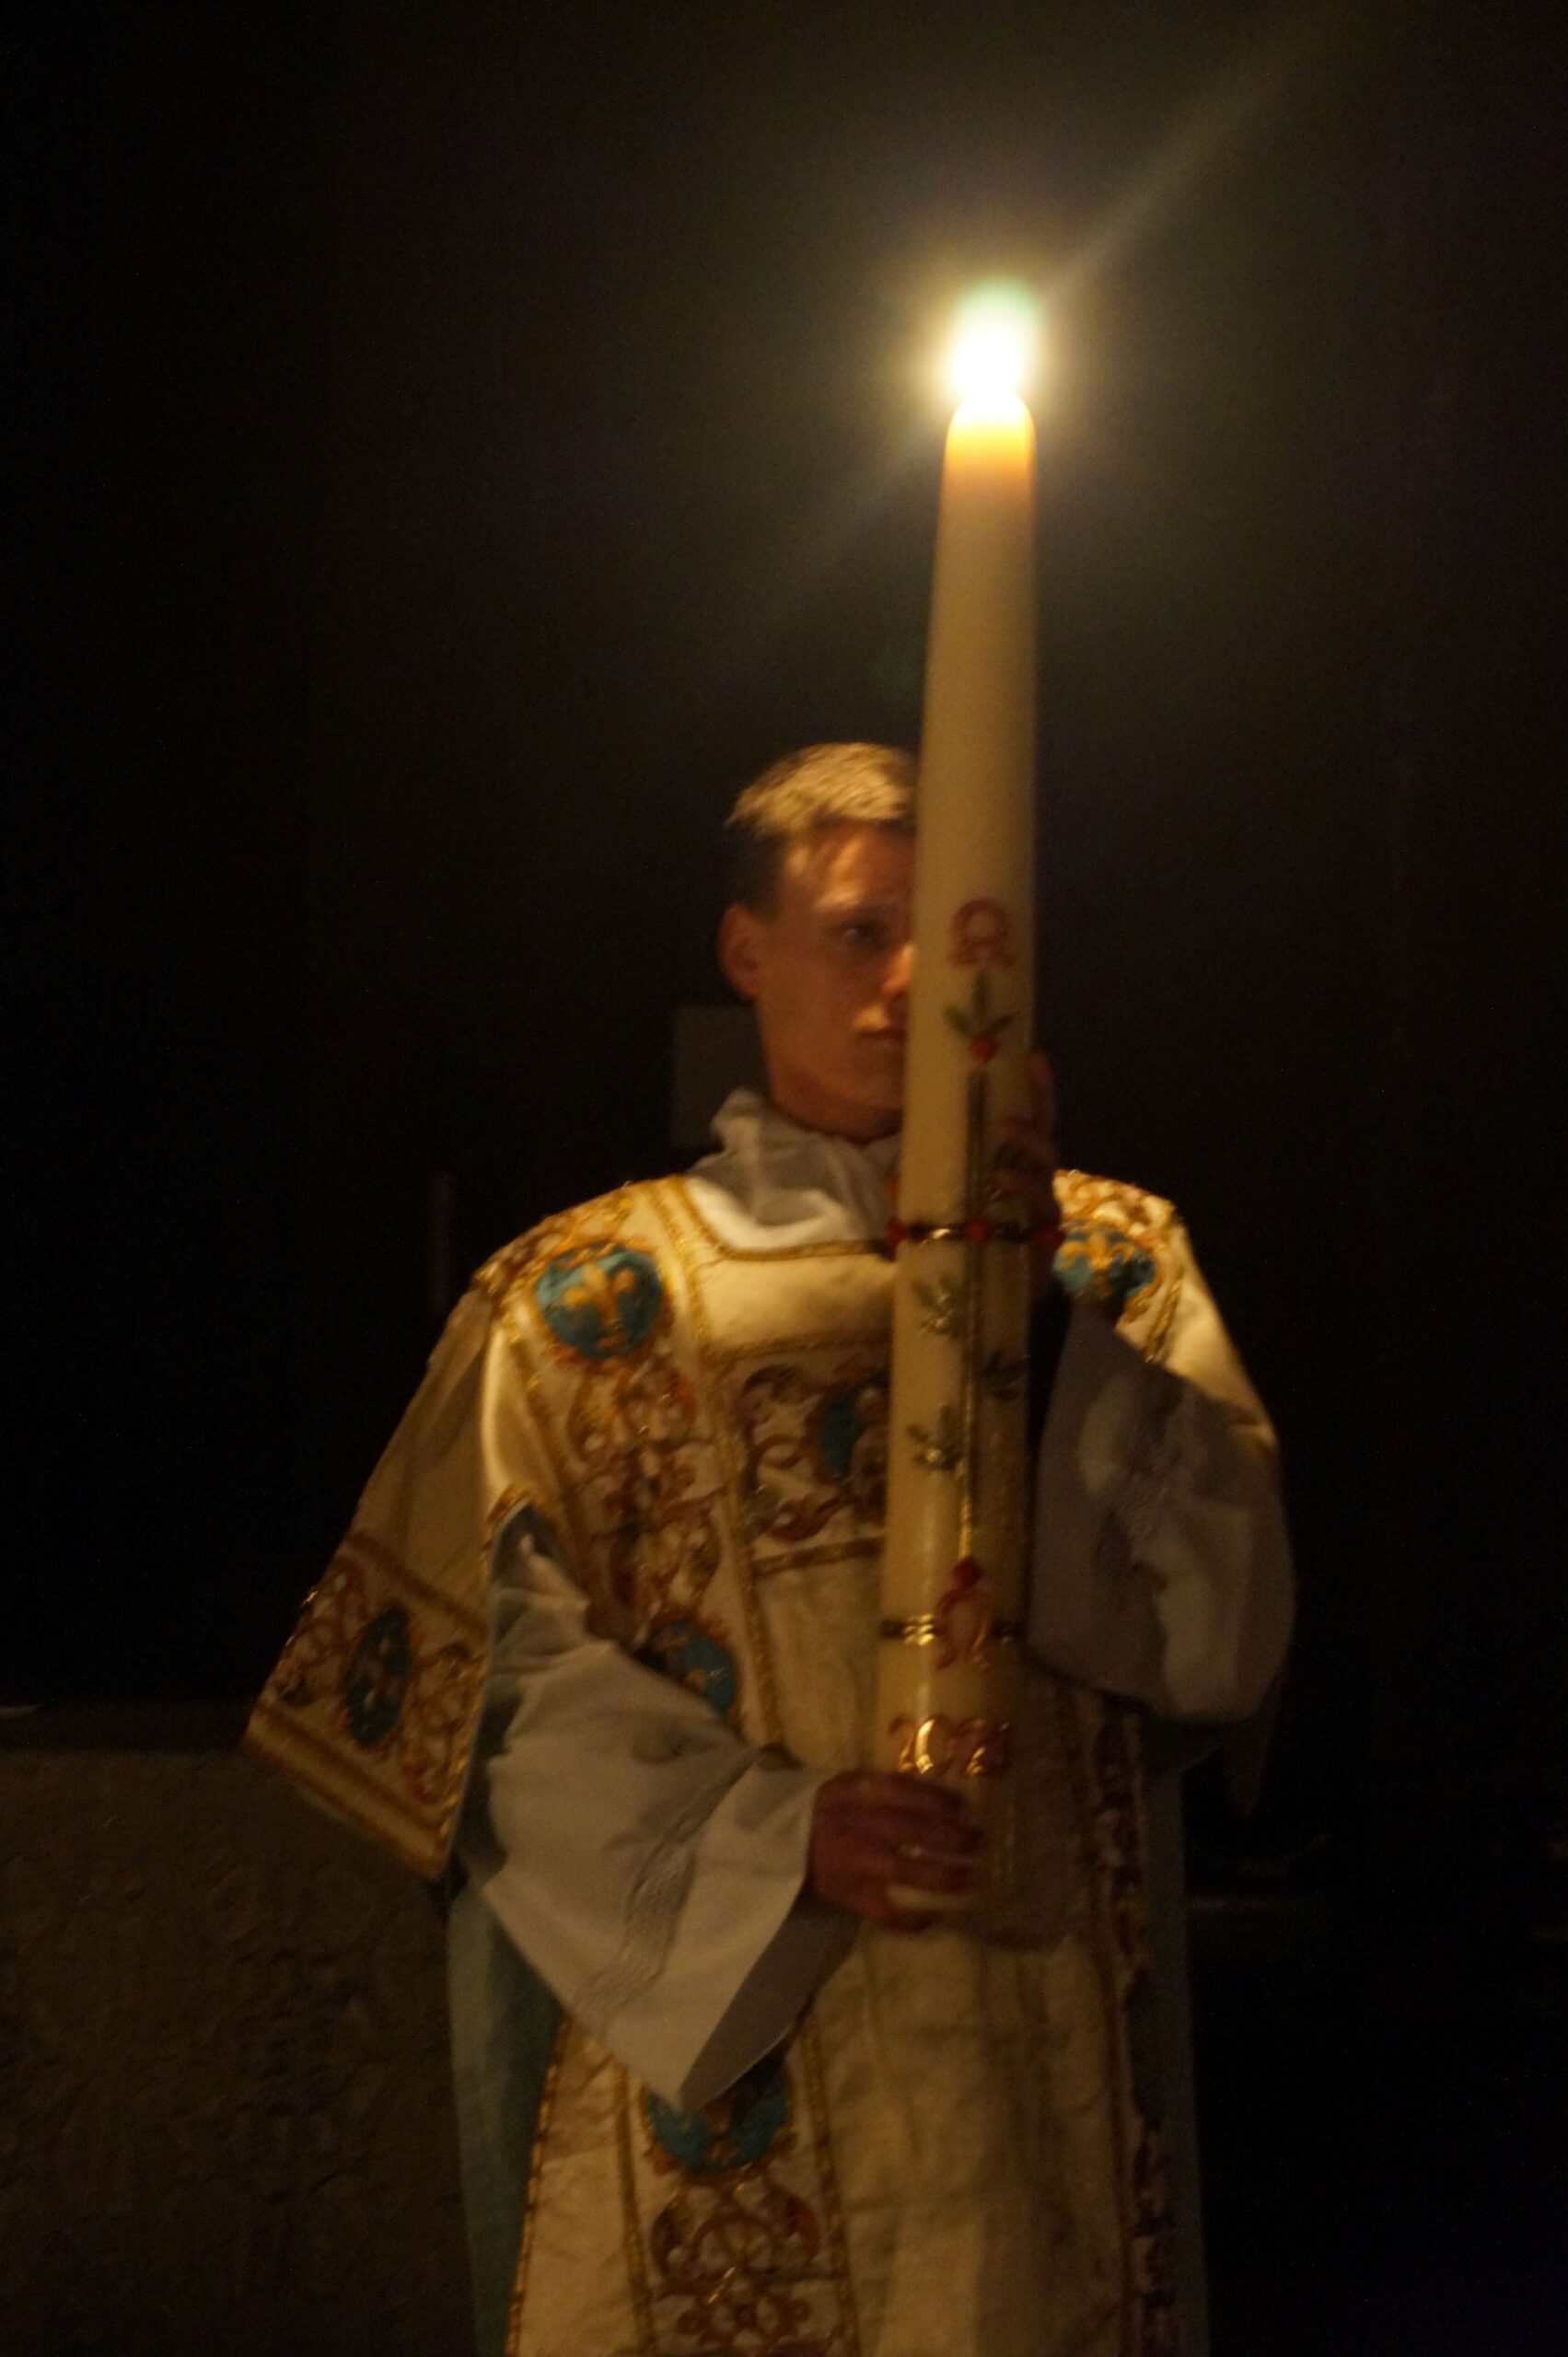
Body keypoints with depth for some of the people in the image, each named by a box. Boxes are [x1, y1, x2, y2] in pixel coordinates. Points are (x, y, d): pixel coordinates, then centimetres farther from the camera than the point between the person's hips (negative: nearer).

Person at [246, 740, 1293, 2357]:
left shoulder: (1109, 1263, 8)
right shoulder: (595, 1300, 4)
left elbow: (1226, 1633, -4)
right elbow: (514, 1679, -4)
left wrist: (1037, 1308, -11)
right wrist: (768, 1835, -18)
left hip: (1045, 2063, 2)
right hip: (720, 2023, -2)